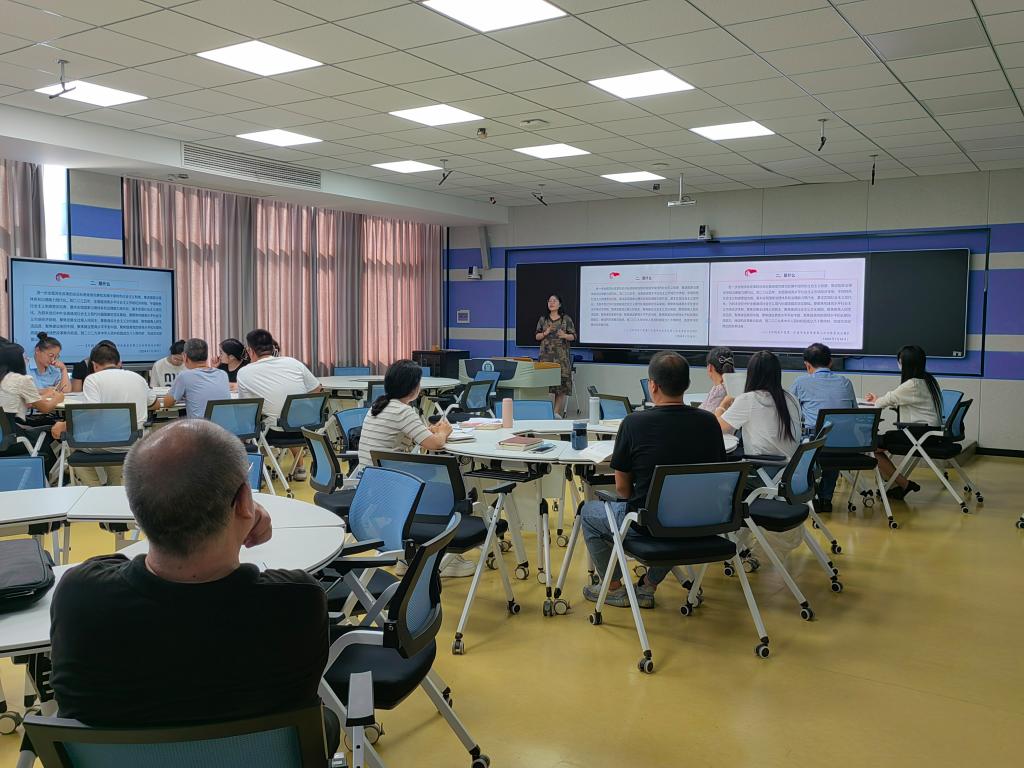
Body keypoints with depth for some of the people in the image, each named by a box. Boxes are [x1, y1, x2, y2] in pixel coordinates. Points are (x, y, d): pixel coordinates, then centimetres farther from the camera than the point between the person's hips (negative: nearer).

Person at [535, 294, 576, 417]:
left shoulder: (566, 319, 3)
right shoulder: (543, 319, 11)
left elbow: (573, 336, 3)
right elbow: (537, 336, 11)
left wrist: (564, 335, -17)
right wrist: (546, 333, -8)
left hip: (561, 356, -2)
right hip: (546, 355, 2)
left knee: (561, 382, -6)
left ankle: (557, 412, -2)